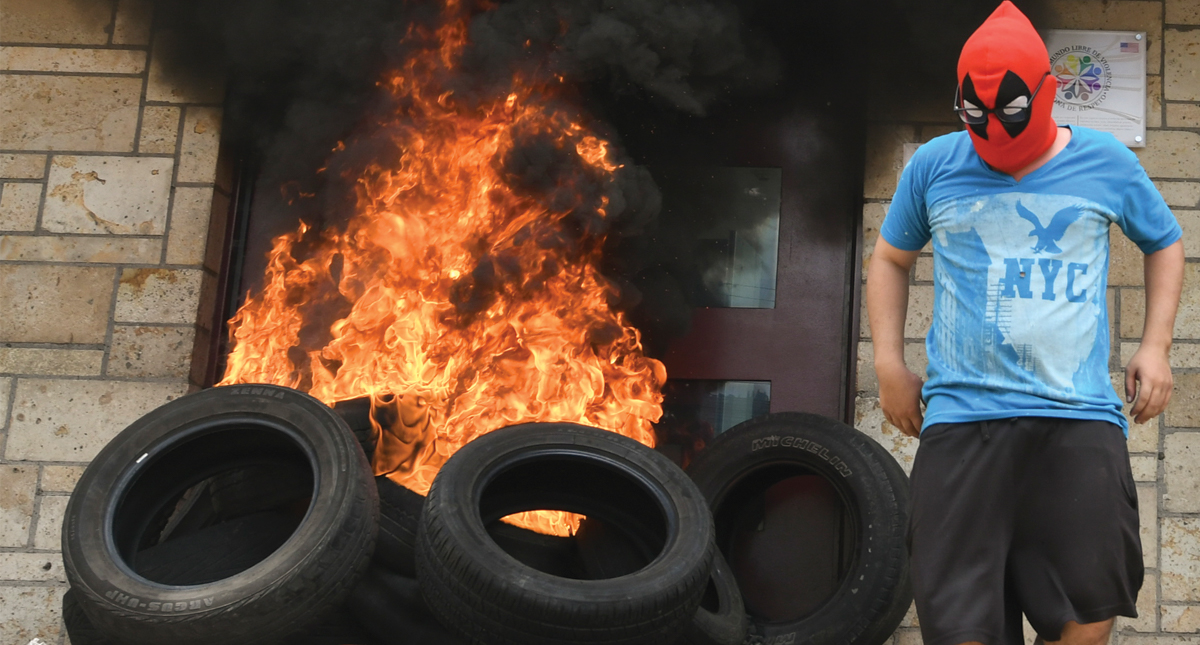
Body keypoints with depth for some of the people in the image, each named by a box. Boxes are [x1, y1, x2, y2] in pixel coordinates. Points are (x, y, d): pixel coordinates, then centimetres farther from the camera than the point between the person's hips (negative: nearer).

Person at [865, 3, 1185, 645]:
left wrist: (1155, 345, 11)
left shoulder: (1106, 163, 8)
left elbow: (1165, 243, 23)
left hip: (1081, 419, 0)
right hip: (961, 418, 0)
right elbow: (890, 258, 21)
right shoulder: (933, 165, 7)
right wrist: (889, 364, 11)